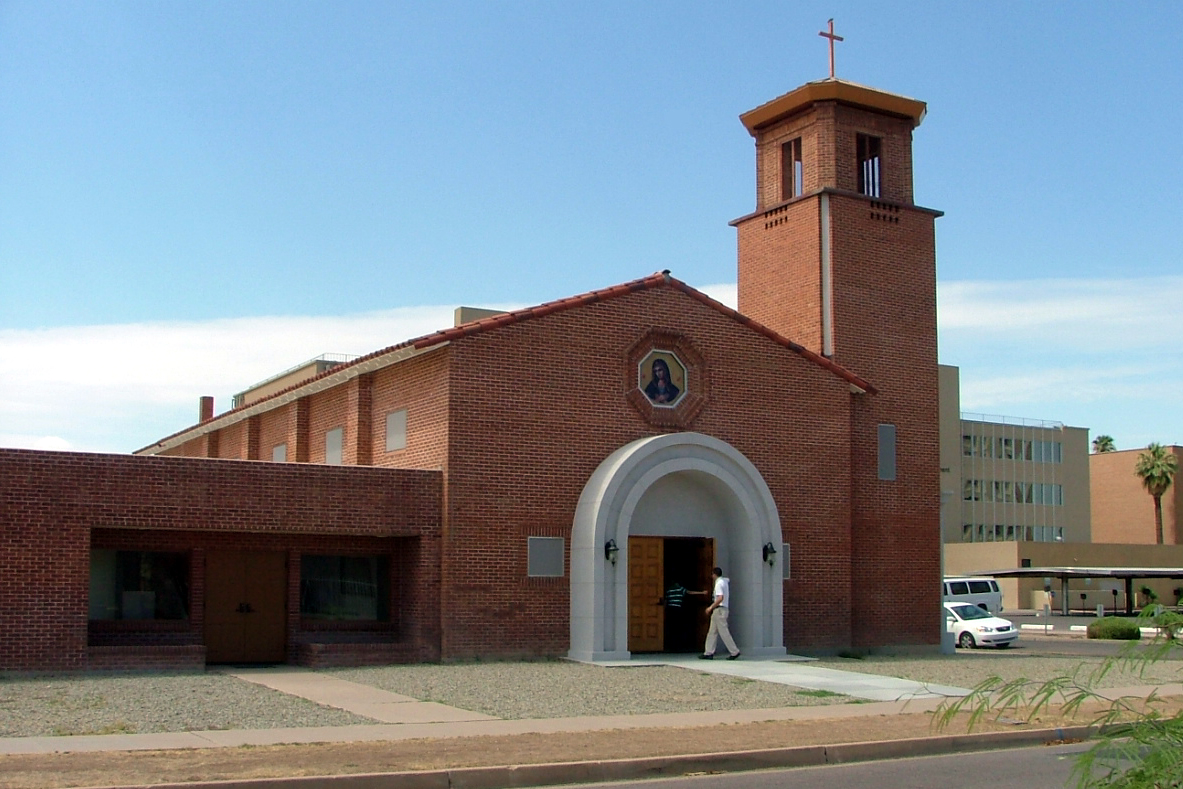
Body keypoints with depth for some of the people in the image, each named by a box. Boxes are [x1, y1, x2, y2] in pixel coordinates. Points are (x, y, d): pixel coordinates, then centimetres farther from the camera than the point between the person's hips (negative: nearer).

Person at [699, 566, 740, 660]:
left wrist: (711, 607, -18)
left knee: (724, 632, -6)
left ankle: (734, 651, -4)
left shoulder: (719, 583, -15)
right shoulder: (725, 581, 14)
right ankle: (708, 653, 9)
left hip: (719, 609, -10)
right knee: (712, 632, 9)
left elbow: (720, 598, -24)